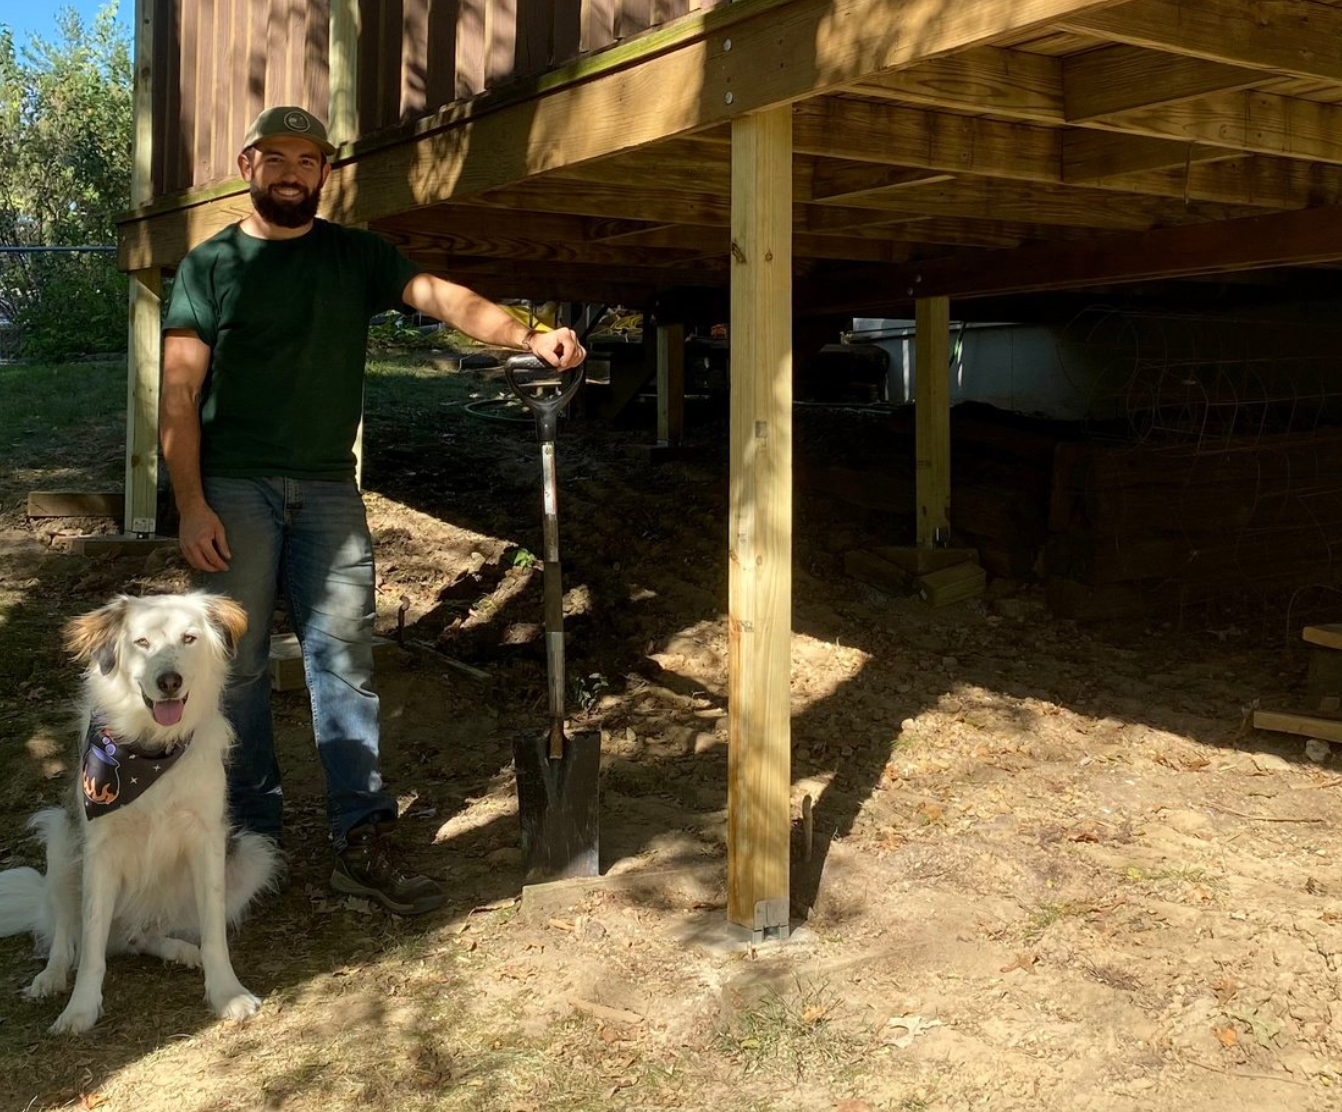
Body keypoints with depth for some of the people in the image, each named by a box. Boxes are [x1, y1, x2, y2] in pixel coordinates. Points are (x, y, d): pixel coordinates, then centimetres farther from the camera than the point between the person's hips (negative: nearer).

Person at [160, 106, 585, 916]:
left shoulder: (358, 256, 9)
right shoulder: (211, 265, 5)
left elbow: (440, 296, -8)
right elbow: (179, 395, 0)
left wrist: (528, 336, -26)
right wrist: (191, 505, -10)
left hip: (328, 487, 2)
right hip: (235, 488, -1)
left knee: (345, 659, 0)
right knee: (239, 665, 3)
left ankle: (363, 844, 3)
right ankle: (252, 835, 16)